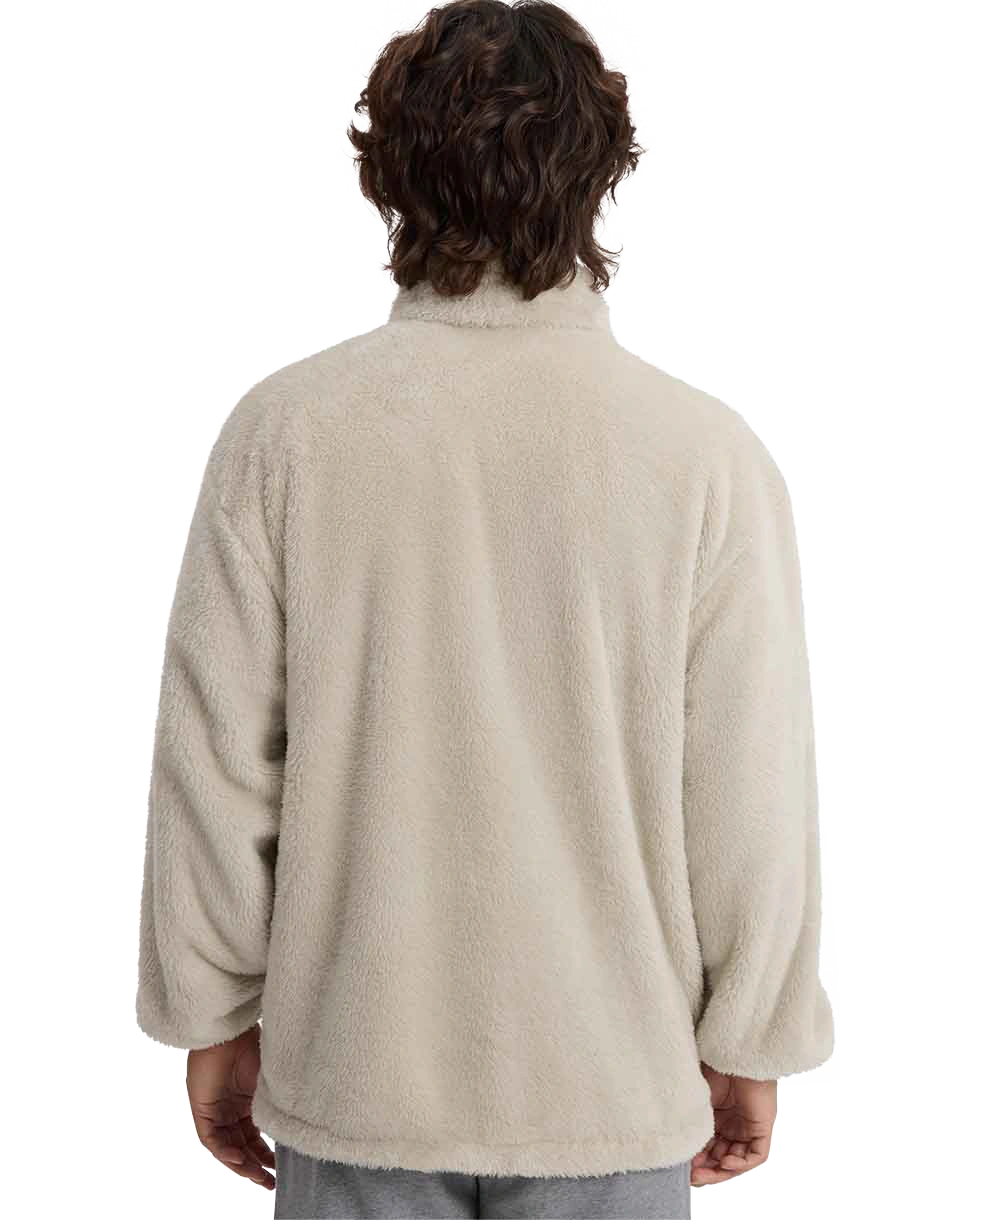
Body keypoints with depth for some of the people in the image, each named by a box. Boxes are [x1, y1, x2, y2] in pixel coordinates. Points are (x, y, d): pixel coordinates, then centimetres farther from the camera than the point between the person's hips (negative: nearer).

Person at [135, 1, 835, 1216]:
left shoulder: (284, 429, -10)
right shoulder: (711, 454, -12)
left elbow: (214, 763, -6)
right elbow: (754, 795, -8)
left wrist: (215, 1019, 7)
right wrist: (746, 1050, 6)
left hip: (351, 1067, 1)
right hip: (612, 1073, 0)